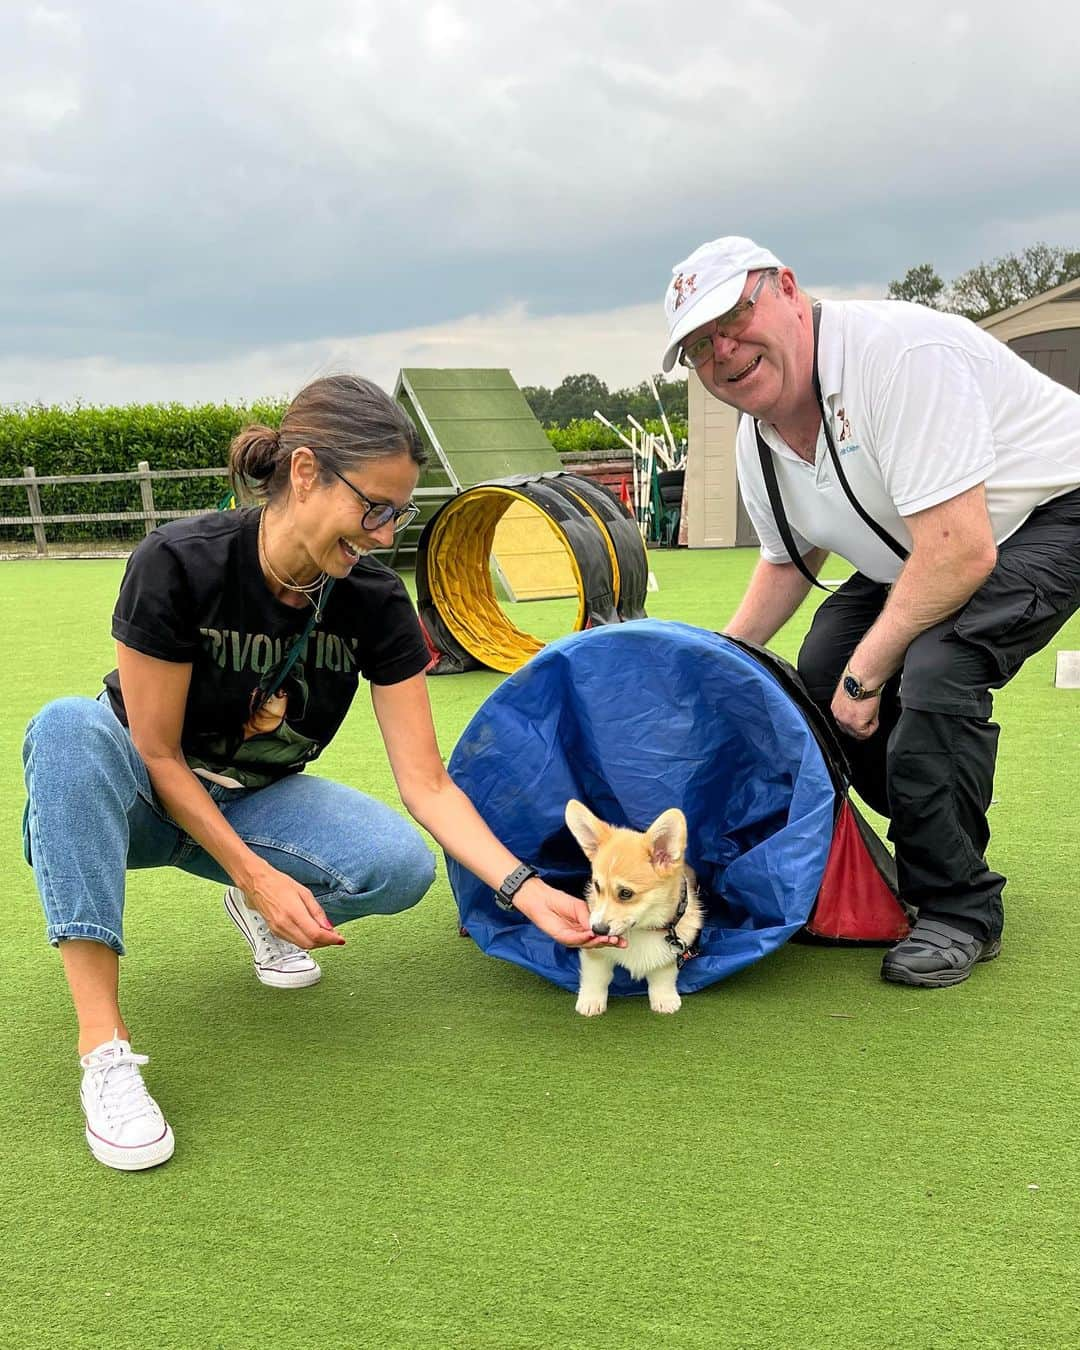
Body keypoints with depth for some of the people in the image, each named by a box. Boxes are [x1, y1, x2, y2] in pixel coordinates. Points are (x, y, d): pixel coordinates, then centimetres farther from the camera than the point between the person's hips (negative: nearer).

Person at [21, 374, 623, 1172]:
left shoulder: (375, 603, -17)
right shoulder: (181, 564, -27)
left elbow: (427, 784, -16)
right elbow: (157, 754, -20)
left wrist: (528, 889, -26)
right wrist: (256, 874, -24)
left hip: (255, 802, 3)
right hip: (145, 800, -2)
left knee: (401, 865, -27)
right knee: (70, 728, -37)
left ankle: (259, 913, 7)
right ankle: (103, 1044, -37)